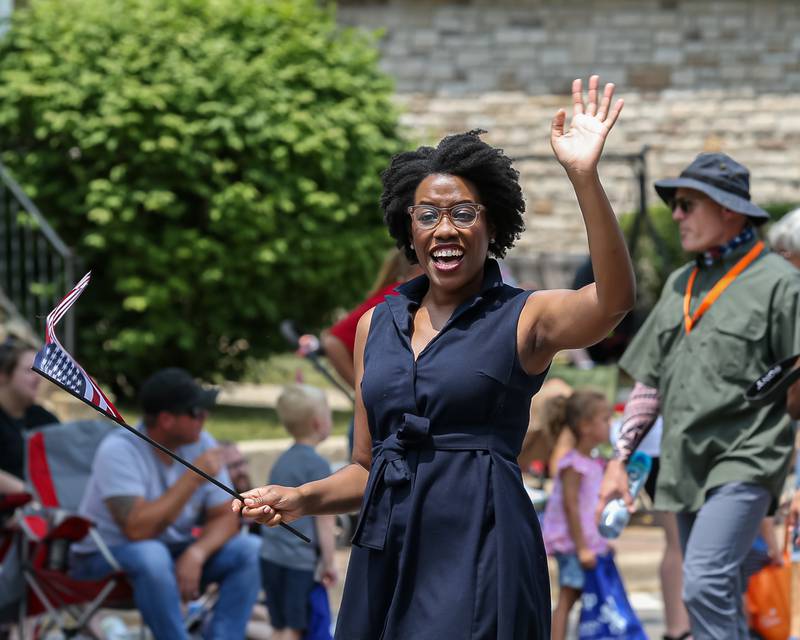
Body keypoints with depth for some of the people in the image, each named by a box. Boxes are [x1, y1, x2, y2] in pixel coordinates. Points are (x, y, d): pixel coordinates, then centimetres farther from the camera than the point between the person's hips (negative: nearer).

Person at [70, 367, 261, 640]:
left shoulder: (201, 444, -5)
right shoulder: (119, 450, -22)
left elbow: (225, 518, -4)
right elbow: (138, 530, -32)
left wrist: (196, 553, -26)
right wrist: (193, 479, -28)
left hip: (174, 552, 6)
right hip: (105, 558, -6)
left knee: (252, 550, -15)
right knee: (151, 556, -39)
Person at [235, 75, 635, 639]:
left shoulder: (525, 318, -1)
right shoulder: (376, 326, 13)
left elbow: (614, 298, -23)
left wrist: (584, 175, -32)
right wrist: (303, 499, -1)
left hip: (479, 551, -5)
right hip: (386, 554, 5)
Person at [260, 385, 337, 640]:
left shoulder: (282, 461, 13)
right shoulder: (317, 465, -11)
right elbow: (324, 519, -12)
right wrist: (329, 563, -7)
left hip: (271, 555, 8)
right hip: (299, 561, -8)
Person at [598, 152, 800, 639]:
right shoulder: (680, 285, 18)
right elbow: (650, 382, 22)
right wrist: (620, 460, 15)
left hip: (746, 462, -7)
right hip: (685, 467, 7)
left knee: (705, 584, -23)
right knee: (721, 600, 10)